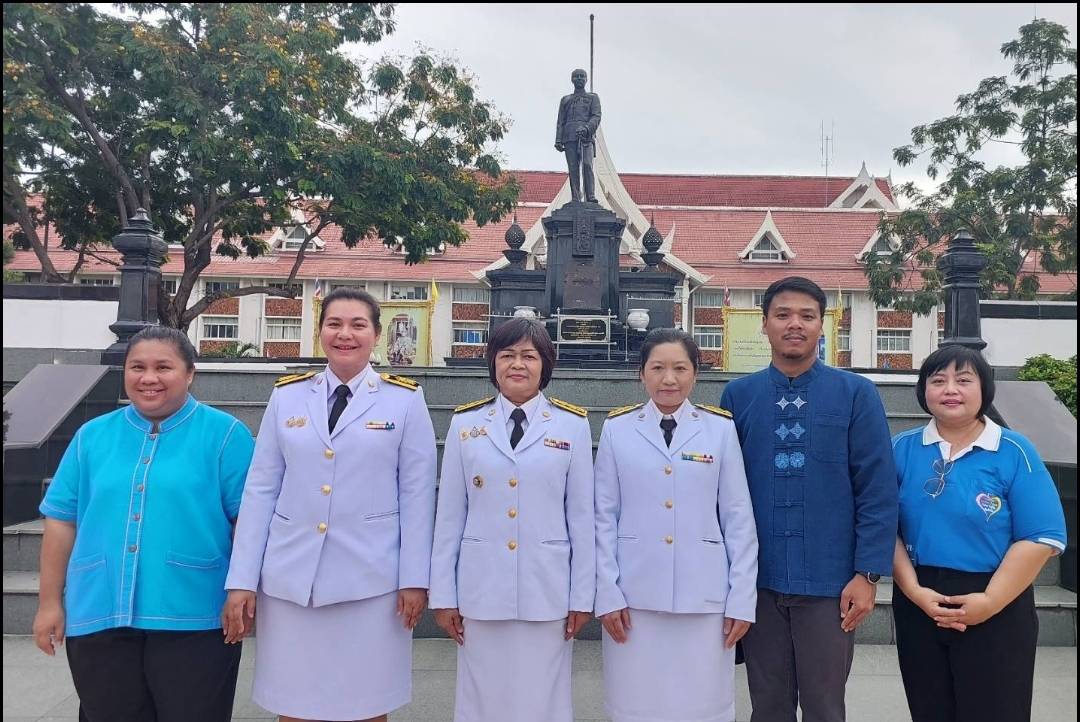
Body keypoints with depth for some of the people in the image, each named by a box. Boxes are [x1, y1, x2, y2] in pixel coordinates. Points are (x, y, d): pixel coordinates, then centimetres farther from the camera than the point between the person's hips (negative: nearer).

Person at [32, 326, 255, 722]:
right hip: (98, 617, 4)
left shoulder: (224, 433, -3)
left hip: (192, 619, -3)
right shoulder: (92, 436, 9)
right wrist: (51, 601, 9)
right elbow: (62, 521, 11)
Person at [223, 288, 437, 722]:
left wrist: (415, 579, -5)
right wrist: (242, 581, 2)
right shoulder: (286, 396, 6)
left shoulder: (405, 400, 0)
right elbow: (260, 490, 5)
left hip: (372, 580, -2)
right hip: (289, 579, 2)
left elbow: (417, 495, -1)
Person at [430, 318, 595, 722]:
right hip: (481, 588, 1)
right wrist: (443, 594, 2)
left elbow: (582, 517, 1)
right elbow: (450, 515, 3)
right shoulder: (465, 423, 3)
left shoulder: (572, 425, 0)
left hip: (547, 589, -1)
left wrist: (582, 595, 1)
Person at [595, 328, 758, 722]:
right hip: (634, 596, 0)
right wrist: (607, 593, -3)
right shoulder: (617, 428, 2)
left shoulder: (720, 428, 2)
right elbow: (604, 517, 2)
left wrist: (742, 598, -1)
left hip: (704, 596, 0)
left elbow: (739, 519, 3)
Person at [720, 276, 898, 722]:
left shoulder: (856, 394, -3)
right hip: (757, 581, 2)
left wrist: (868, 574, -8)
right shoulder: (738, 396, 2)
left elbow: (877, 492, -4)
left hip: (829, 581, -1)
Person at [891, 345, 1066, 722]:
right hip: (918, 606, 2)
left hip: (997, 612, -2)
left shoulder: (1014, 452, -6)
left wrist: (990, 601, -15)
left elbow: (1041, 537, -10)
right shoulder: (902, 449, 1)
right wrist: (913, 590, -11)